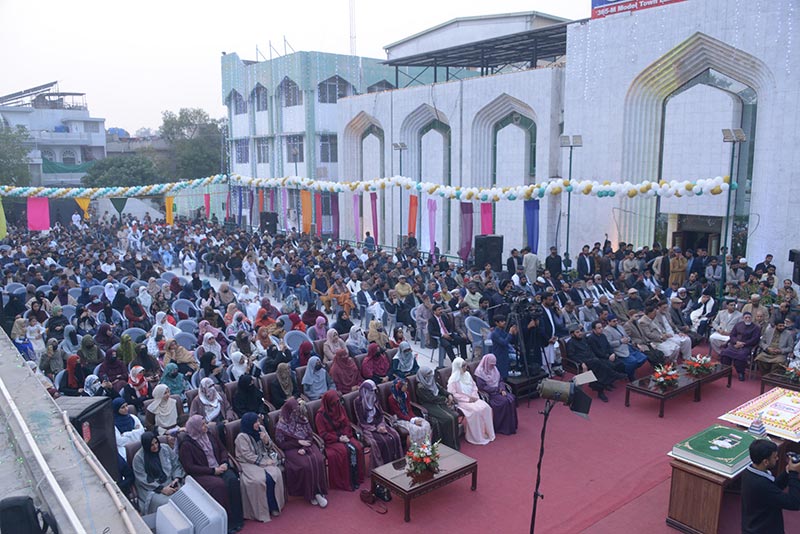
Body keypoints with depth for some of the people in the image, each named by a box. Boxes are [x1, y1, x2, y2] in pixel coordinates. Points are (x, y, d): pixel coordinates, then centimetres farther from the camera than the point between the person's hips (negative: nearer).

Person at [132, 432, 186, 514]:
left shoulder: (166, 449, 6)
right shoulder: (139, 458, -5)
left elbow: (177, 465, 11)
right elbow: (143, 480, -9)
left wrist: (177, 478, -9)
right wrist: (161, 489, -18)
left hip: (170, 483, 3)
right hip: (151, 489, -3)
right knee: (165, 503, -32)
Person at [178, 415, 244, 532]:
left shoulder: (211, 435, 10)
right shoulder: (186, 445, -7)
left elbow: (223, 450, 18)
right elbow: (189, 467, -12)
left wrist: (224, 463, -4)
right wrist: (213, 471, -15)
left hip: (219, 468, 5)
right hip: (202, 474, -5)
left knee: (233, 480, -27)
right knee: (219, 485, -34)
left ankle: (236, 518, -22)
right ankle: (227, 521, -22)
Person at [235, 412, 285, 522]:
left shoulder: (261, 429, 4)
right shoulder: (242, 437, -13)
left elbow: (270, 447, 13)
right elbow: (248, 456, -16)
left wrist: (267, 441, -10)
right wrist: (264, 462, -17)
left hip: (263, 459, 5)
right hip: (249, 463, -5)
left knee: (276, 474, -22)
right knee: (261, 480, -30)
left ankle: (275, 506, -8)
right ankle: (261, 511, -12)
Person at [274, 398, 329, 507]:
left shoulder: (303, 419, 4)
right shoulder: (281, 425, -8)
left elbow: (310, 436, 5)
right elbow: (280, 444, -6)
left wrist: (304, 448, -13)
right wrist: (298, 442, -13)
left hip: (306, 446, 4)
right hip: (292, 449, -4)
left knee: (319, 461, -26)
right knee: (306, 464, -31)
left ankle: (319, 492, -16)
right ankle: (310, 494, -13)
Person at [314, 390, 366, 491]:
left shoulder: (340, 409, 6)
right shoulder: (321, 415, -9)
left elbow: (347, 425, 10)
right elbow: (323, 434, -11)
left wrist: (345, 435, -9)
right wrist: (338, 439, -18)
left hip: (344, 436, 5)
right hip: (331, 440, -5)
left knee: (357, 447, -22)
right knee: (344, 451, -31)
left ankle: (356, 478, -13)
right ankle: (346, 482, -19)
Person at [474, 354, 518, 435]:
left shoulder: (494, 369, 11)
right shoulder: (480, 372, -12)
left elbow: (500, 380, 13)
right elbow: (482, 387, -17)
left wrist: (502, 389, -8)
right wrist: (497, 389, -16)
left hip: (498, 391, 7)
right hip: (489, 393, -7)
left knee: (511, 399, -18)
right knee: (504, 401, -27)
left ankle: (511, 425, -11)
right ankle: (502, 427, -16)